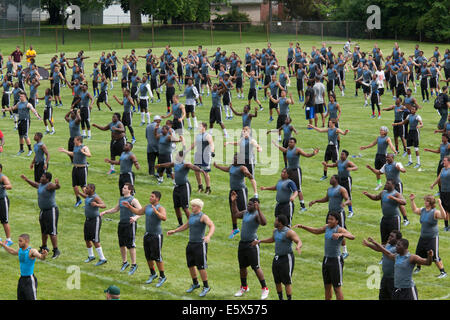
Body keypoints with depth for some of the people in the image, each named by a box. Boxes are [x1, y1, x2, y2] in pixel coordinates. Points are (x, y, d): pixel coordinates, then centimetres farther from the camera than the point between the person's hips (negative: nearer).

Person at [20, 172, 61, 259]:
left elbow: (57, 187, -38)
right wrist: (26, 179, 38)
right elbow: (35, 184, 32)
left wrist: (57, 184, -60)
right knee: (44, 231, 21)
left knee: (52, 232, -10)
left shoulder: (49, 185, -18)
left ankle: (56, 250, -6)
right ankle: (44, 247, 36)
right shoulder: (40, 185, 10)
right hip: (43, 211, 10)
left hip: (51, 211, -10)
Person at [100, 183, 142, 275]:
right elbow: (116, 209, 30)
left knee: (130, 245, -7)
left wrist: (135, 218, -37)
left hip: (130, 224, -7)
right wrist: (105, 212, 22)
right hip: (121, 223, 7)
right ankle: (124, 262, 27)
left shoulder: (133, 200, -10)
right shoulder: (121, 199, 13)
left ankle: (134, 265, 2)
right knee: (122, 244, 11)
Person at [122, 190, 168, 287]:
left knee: (157, 257, -7)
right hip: (147, 234, 8)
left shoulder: (160, 208, -12)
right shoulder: (147, 207, 12)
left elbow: (164, 218, -30)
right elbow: (138, 212, 28)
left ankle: (162, 277, 3)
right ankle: (152, 274, 30)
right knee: (148, 257, 13)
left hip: (156, 235, -8)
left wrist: (155, 211, -38)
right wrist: (129, 207, 21)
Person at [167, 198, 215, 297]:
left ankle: (206, 287, 5)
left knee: (201, 267, -7)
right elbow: (186, 225, 31)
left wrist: (208, 236, -45)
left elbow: (212, 226, -27)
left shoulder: (203, 217, -13)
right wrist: (174, 231, 32)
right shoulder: (191, 215, 12)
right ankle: (195, 284, 33)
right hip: (191, 244, 8)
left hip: (200, 244, -8)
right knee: (190, 265, 14)